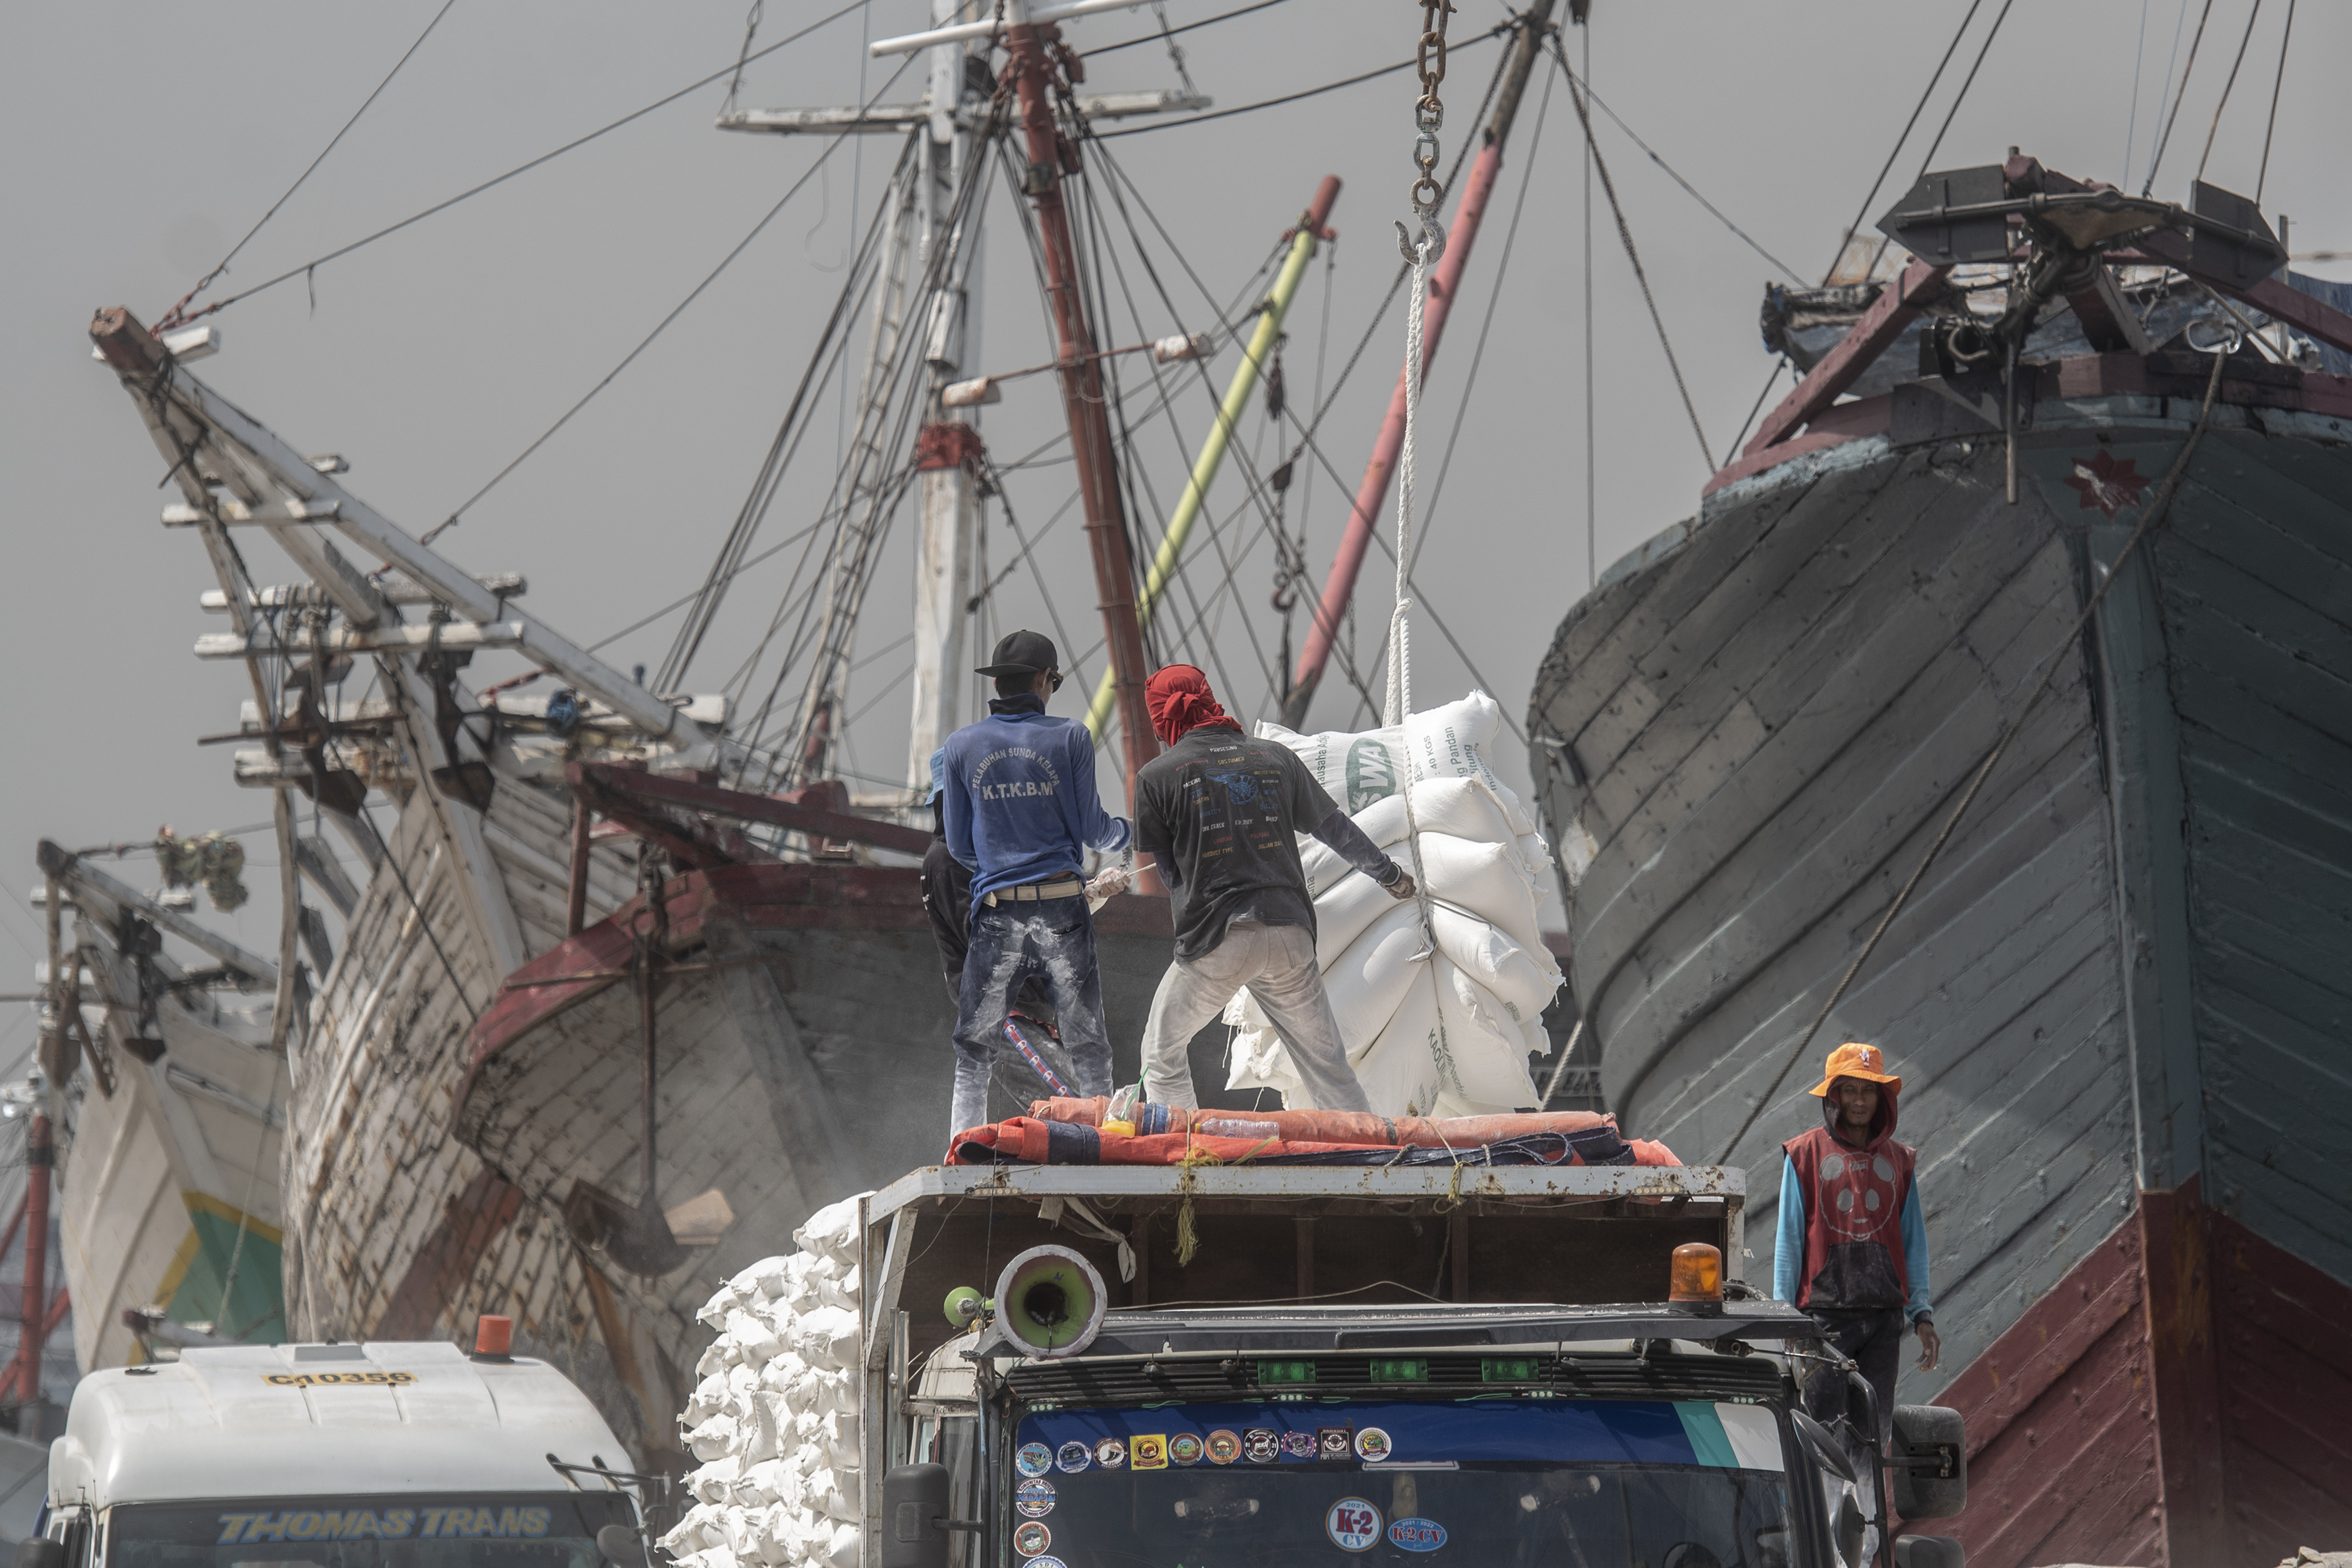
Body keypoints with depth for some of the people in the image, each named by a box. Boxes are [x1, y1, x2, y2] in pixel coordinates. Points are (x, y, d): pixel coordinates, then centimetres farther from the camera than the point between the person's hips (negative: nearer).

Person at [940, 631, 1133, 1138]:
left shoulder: (962, 746, 3)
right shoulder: (1070, 739, -2)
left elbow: (959, 845, 8)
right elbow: (1092, 829, -1)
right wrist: (1128, 833, 21)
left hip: (997, 912, 1)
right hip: (1064, 908, -1)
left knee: (973, 1052, 8)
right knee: (1088, 1049, 7)